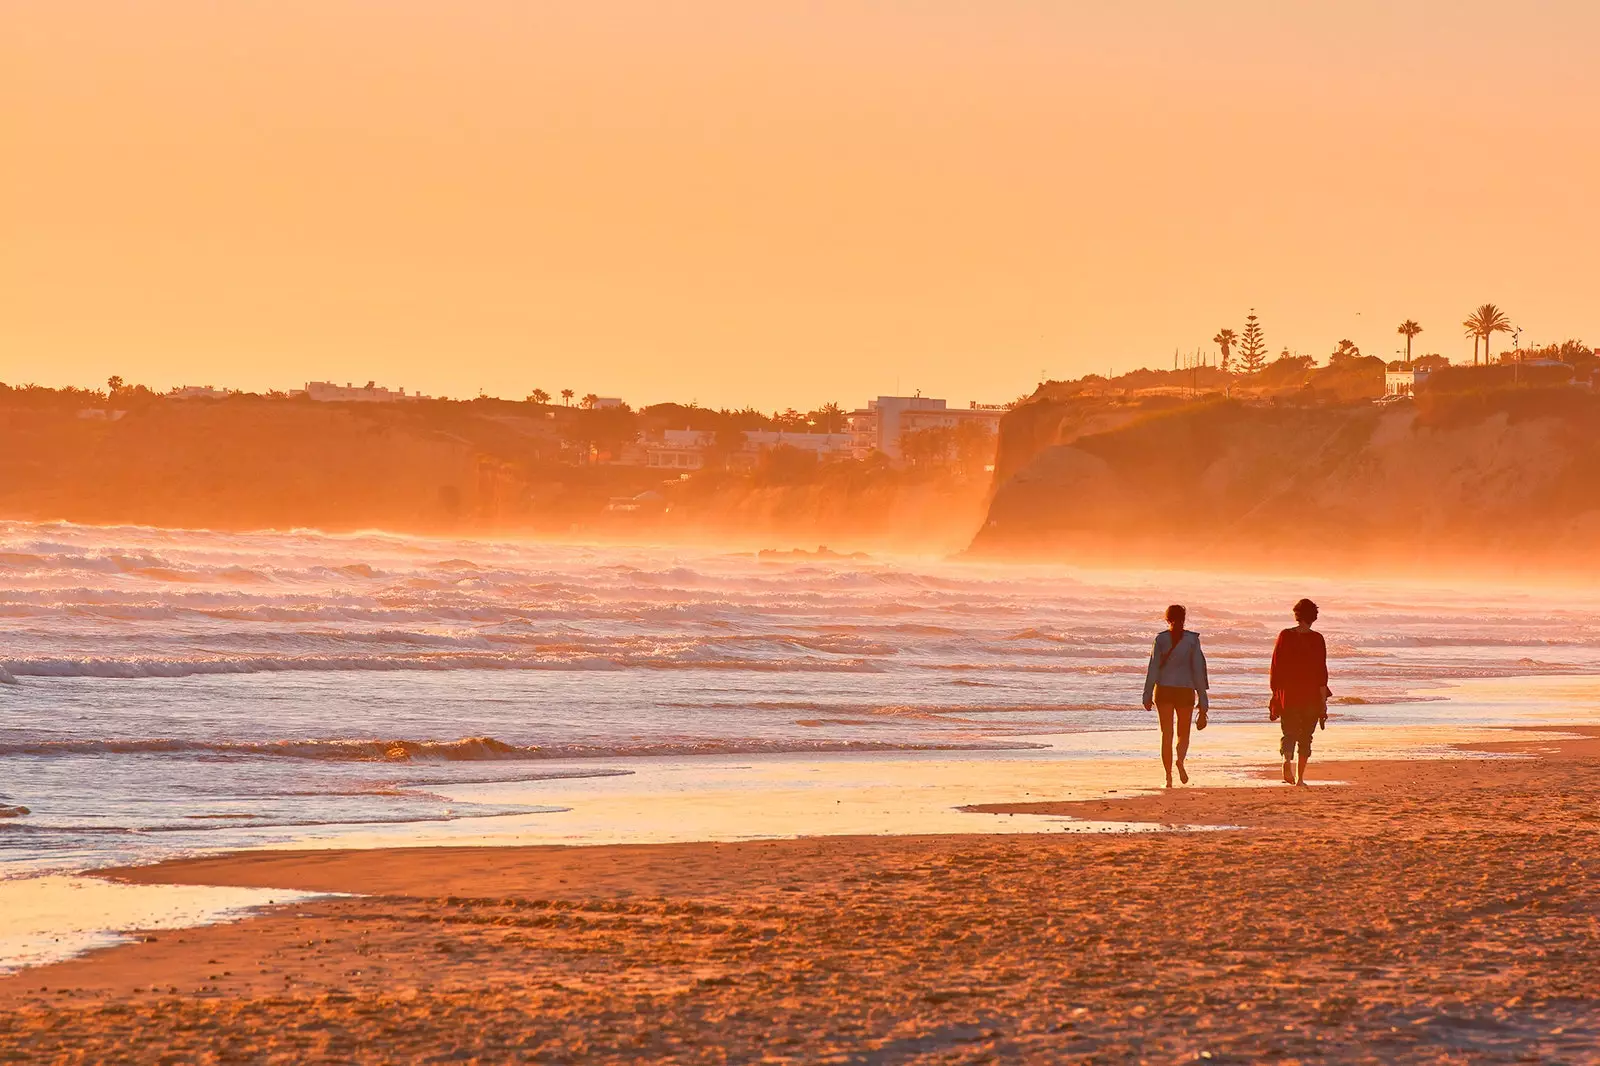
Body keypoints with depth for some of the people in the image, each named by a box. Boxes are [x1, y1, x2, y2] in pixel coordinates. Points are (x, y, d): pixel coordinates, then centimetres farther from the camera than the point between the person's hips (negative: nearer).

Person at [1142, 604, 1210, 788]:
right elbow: (1198, 669, -4)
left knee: (1167, 734, 5)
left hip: (1164, 690, 0)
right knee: (1183, 734, 13)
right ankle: (1180, 760, -19)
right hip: (1185, 689, 0)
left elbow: (1153, 667, -5)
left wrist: (1147, 695, -2)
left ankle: (1169, 777, -4)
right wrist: (1203, 699, 0)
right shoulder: (1192, 640, -3)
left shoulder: (1161, 639, -3)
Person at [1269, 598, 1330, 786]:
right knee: (1306, 737, 11)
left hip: (1288, 693, 1)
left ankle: (1287, 759, -23)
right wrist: (1323, 701, -1)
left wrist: (1275, 693, 11)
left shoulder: (1285, 636, 0)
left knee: (1289, 733, 7)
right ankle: (1300, 778, 11)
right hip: (1311, 693, -1)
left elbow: (1276, 666, 2)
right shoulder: (1317, 639, -3)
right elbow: (1322, 671, -4)